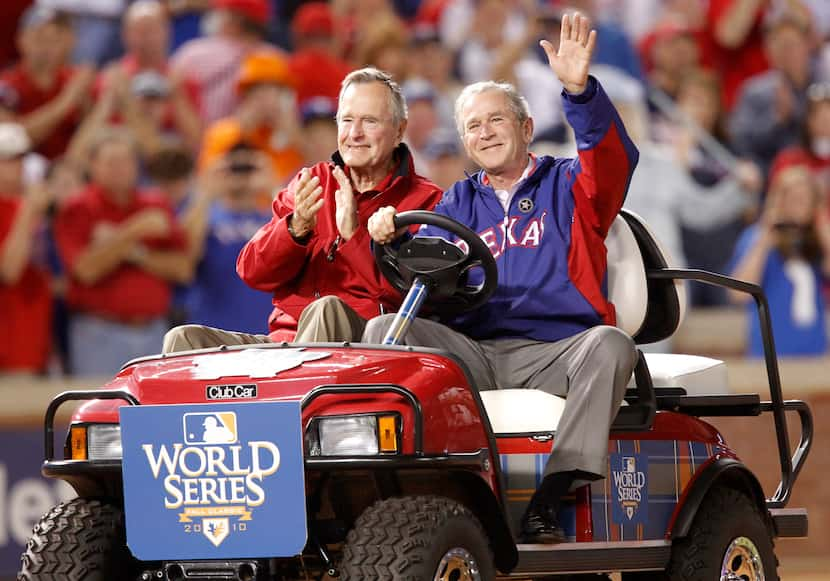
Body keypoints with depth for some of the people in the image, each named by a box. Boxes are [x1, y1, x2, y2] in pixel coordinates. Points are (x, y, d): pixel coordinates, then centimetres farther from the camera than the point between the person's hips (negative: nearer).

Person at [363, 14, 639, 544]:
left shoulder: (568, 187, 14)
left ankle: (549, 500, -38)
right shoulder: (458, 204, 25)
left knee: (610, 344, -34)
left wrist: (579, 90, -26)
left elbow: (613, 157, -8)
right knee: (386, 329, -21)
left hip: (553, 355, -3)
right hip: (471, 355, 3)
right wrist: (391, 240, -12)